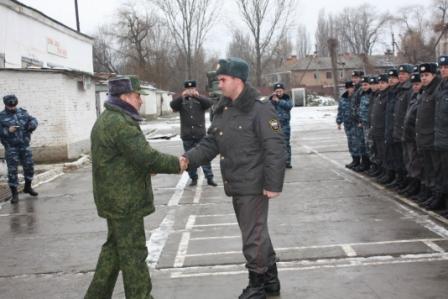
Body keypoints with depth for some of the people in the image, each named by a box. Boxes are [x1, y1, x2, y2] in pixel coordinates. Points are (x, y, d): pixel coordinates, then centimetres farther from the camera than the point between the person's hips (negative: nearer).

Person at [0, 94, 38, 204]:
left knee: (29, 166, 8)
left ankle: (28, 187, 29)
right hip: (11, 147, -4)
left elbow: (33, 120, 7)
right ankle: (14, 194, 3)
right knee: (12, 170, -3)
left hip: (25, 145, 4)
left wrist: (32, 123, -15)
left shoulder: (22, 112, 7)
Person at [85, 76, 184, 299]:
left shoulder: (107, 119, 13)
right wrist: (177, 164, -12)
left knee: (114, 248, 20)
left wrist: (147, 169, 5)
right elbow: (147, 156, -26)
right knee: (133, 253, -1)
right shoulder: (120, 123, -21)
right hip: (125, 201, -10)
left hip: (115, 199, 10)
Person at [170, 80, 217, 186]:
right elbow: (173, 105, -12)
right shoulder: (181, 101, 8)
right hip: (187, 135, 1)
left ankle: (209, 178, 0)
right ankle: (193, 178, 16)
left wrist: (198, 96, -31)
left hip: (200, 134, -1)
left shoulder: (200, 100, 7)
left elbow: (210, 103, -13)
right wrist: (182, 97, -31)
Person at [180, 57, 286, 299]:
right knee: (256, 233, 19)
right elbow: (210, 144, 9)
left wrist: (273, 184, -21)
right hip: (236, 186, 8)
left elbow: (275, 149, -18)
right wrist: (189, 159, -8)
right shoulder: (222, 111, 10)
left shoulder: (259, 109, -15)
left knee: (253, 238, 0)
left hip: (254, 186, -8)